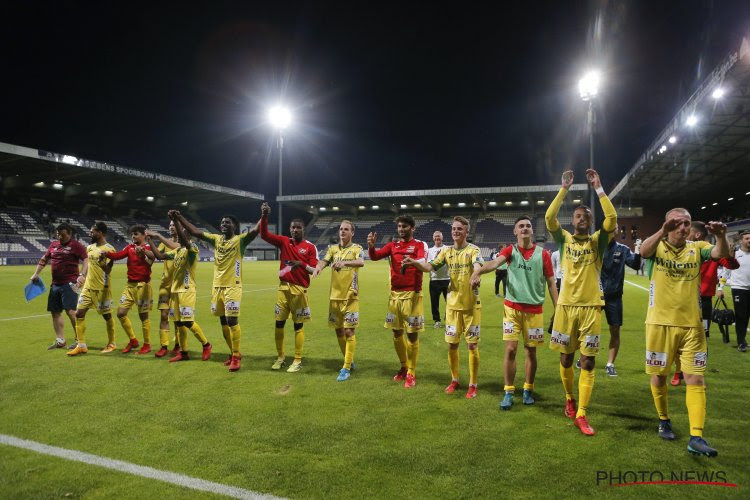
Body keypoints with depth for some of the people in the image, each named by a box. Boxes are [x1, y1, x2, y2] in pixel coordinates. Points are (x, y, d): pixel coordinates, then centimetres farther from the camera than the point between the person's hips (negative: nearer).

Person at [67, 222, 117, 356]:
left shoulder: (109, 249, -13)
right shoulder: (90, 247, 9)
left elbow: (107, 270, -18)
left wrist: (102, 259, -34)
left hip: (102, 289, -7)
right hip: (88, 287, 7)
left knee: (107, 316, 4)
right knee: (79, 313, 2)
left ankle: (111, 343, 20)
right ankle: (81, 346, 9)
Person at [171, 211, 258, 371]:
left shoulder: (240, 240, -5)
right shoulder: (216, 239, 10)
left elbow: (255, 230, -21)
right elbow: (195, 232, 12)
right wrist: (179, 217, 9)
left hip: (233, 287, -6)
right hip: (217, 286, 6)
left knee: (232, 321, -9)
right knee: (223, 322, 12)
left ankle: (236, 357, 2)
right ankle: (233, 353, 25)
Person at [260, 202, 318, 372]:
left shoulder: (310, 247, -1)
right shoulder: (284, 242, 7)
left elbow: (314, 269, -6)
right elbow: (264, 234, -2)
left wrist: (302, 264, -26)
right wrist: (264, 216, -15)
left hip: (300, 289, -3)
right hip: (283, 288, 3)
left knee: (298, 325, 2)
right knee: (279, 323, 7)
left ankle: (298, 361, 12)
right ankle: (280, 357, 22)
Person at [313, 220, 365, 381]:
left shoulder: (356, 248, -3)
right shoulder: (333, 248, 9)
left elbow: (361, 262, -24)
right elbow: (324, 261, -7)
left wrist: (345, 262, -42)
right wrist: (318, 267, -31)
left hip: (350, 297, -4)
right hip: (335, 296, 5)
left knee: (349, 331, -5)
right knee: (339, 331, 12)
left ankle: (346, 368, 2)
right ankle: (349, 361, 31)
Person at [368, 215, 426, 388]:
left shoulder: (420, 245, -2)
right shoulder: (393, 245, 11)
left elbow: (422, 262, -21)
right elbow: (375, 256, -1)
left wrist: (412, 262, -44)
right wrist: (371, 246, -22)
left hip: (412, 294, -5)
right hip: (395, 293, 5)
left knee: (412, 334, 0)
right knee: (397, 332, 12)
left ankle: (411, 373, 13)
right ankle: (404, 367, 31)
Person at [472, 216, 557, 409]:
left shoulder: (543, 254, 0)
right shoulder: (510, 251, -1)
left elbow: (551, 283, 4)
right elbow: (495, 262, -22)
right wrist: (478, 271, -43)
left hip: (534, 309, 1)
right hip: (512, 308, -1)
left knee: (531, 351, 9)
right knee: (510, 350, -2)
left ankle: (528, 390, 26)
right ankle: (508, 393, 10)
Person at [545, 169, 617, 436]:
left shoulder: (597, 241, 4)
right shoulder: (564, 239, 5)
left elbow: (612, 218, -13)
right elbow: (549, 218, -11)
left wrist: (598, 188, -12)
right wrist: (564, 189, -11)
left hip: (591, 307, 0)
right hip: (566, 306, 1)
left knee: (588, 361, -2)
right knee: (566, 358, 10)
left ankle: (581, 413, 3)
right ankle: (569, 399, 33)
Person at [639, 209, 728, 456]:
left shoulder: (697, 248, 4)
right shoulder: (657, 247, -3)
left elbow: (720, 253, -14)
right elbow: (644, 251, -26)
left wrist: (721, 236, -35)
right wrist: (663, 231, -42)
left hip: (691, 324, 2)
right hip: (661, 323, -2)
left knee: (695, 379, -2)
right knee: (659, 375, 10)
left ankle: (696, 437, 0)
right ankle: (664, 420, 31)